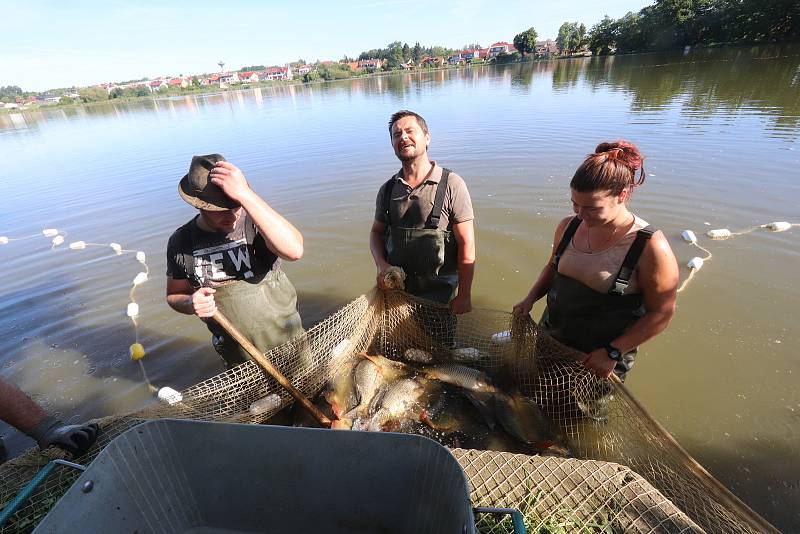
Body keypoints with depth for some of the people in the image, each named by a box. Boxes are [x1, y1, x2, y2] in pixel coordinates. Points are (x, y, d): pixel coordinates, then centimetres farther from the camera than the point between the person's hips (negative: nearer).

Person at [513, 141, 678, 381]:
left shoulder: (650, 247, -20)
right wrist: (531, 298, -4)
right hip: (549, 338, 5)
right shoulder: (568, 226, -6)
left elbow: (661, 313, -14)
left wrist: (613, 352, -18)